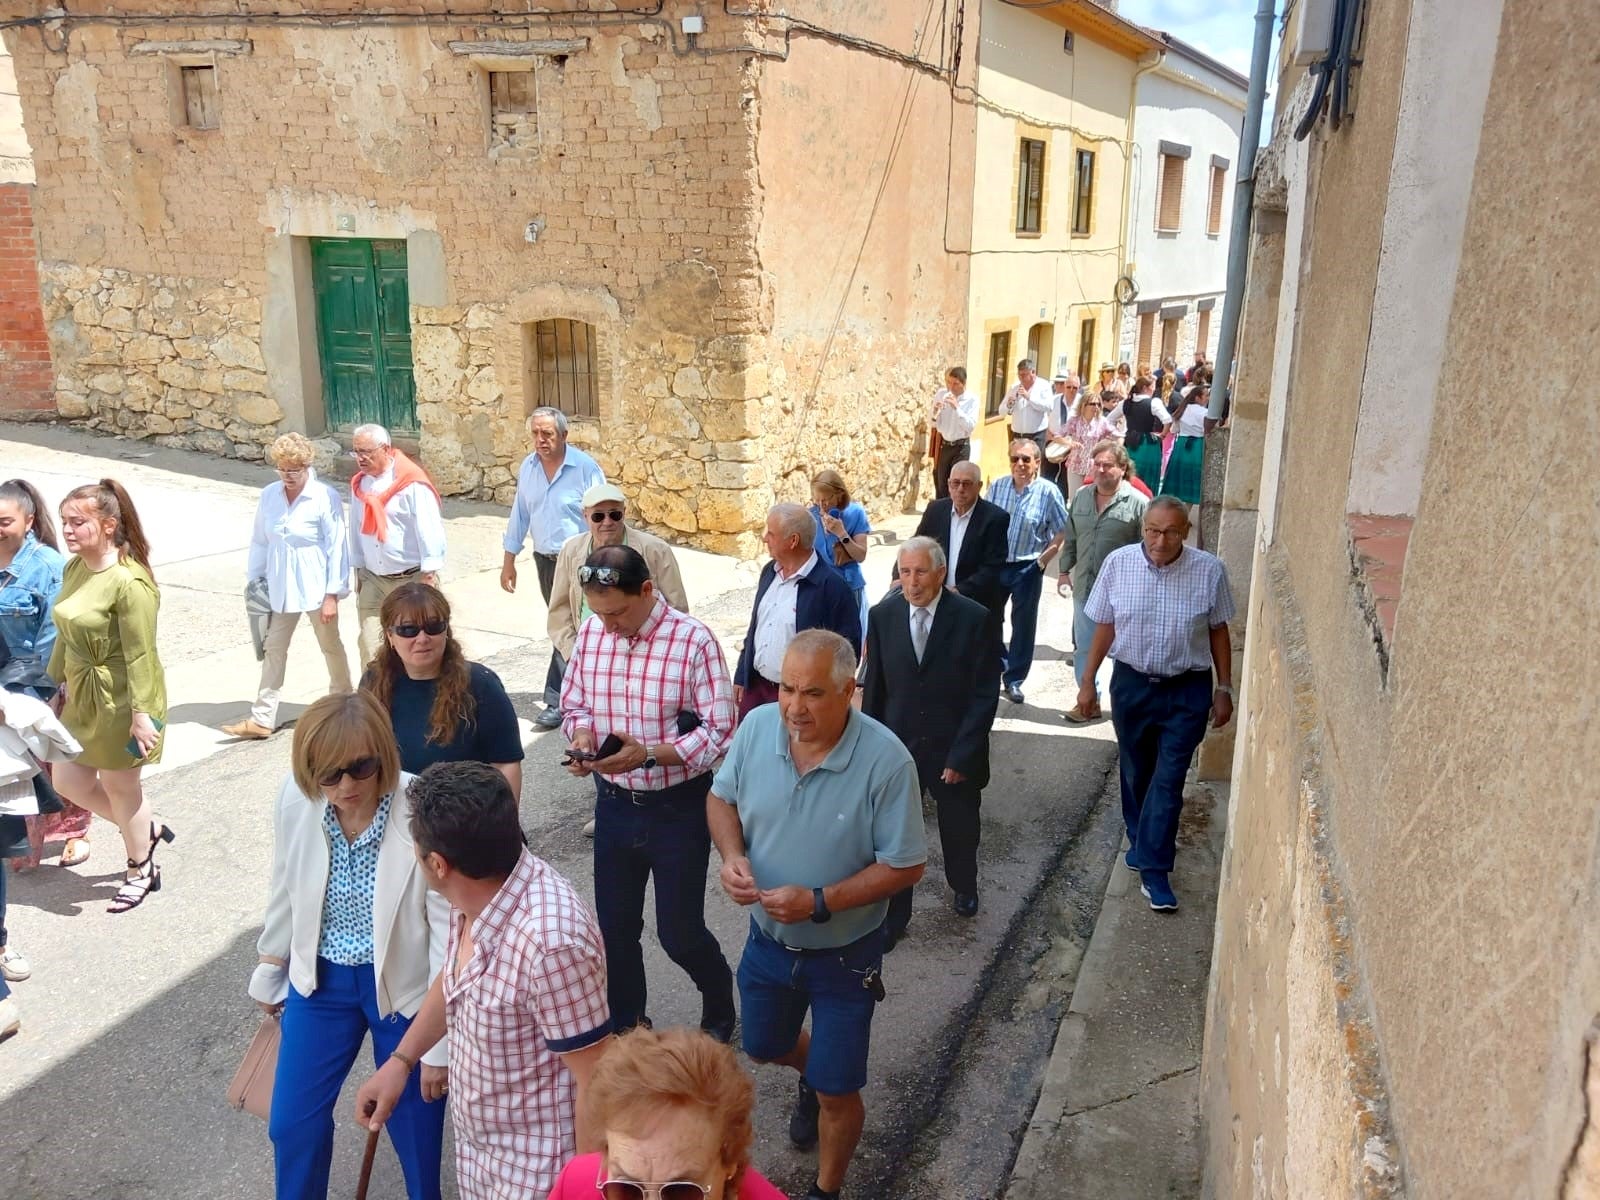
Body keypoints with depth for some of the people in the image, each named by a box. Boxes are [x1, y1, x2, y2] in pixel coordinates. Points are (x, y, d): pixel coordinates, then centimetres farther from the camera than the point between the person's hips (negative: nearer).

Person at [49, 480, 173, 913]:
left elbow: (140, 655, -22)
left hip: (120, 699, -8)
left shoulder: (128, 581, -24)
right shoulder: (74, 568, 2)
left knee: (118, 785, 9)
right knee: (69, 782, 16)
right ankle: (147, 829, 38)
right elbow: (66, 634, 12)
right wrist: (61, 684, 17)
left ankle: (141, 871, 32)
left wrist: (142, 714, -21)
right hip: (82, 696, 8)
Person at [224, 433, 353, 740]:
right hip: (280, 588, 4)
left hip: (316, 588, -4)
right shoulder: (269, 495, -1)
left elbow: (337, 548, -14)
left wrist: (332, 595, -14)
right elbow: (260, 541, 8)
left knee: (330, 647, 14)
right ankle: (262, 719, 11)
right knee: (273, 649, 6)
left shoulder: (325, 497, -15)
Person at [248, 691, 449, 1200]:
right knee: (291, 1122, 15)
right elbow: (285, 894, 4)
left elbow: (448, 935, -21)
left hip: (402, 986, -3)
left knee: (412, 1120, 15)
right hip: (321, 981, 4)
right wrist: (271, 972, 16)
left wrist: (439, 1041, -14)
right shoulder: (294, 800, -16)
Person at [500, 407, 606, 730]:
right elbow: (520, 515, 12)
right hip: (544, 560, 6)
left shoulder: (585, 467, -13)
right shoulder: (527, 468, 4)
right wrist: (509, 560, 12)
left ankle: (558, 701, 3)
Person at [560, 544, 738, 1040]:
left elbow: (719, 730, -18)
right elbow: (573, 704, 9)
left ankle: (719, 1008, 38)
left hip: (678, 807, -4)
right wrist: (582, 735, -14)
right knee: (615, 925, 16)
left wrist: (647, 754, -29)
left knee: (679, 932, 6)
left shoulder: (693, 640, -19)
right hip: (614, 802, 4)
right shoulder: (590, 633, -4)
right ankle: (625, 1022, 41)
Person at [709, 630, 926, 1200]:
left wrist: (819, 902, -29)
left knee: (837, 1093, 10)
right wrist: (732, 854, -19)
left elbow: (905, 866, -21)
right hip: (767, 939, 4)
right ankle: (812, 1075, 63)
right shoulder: (758, 727, -17)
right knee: (764, 1048, 28)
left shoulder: (885, 760, -29)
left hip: (844, 954, -4)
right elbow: (721, 797, 1)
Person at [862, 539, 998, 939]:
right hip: (897, 747, 1)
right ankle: (893, 917, 22)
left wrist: (961, 755, -15)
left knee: (959, 829, 20)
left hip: (954, 750, -1)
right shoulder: (882, 615, -6)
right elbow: (874, 686, 2)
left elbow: (985, 694, -12)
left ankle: (963, 887, 49)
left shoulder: (974, 618, -14)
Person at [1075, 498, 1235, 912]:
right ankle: (1142, 840, 39)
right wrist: (1088, 680, 3)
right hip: (1131, 683, 2)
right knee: (1135, 772, 17)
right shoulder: (1118, 563, -10)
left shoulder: (1209, 570, -13)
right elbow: (1104, 626, 0)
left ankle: (1153, 870, 4)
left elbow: (1218, 630, -1)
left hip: (1187, 691, -2)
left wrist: (1224, 688, 1)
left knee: (1168, 780, -2)